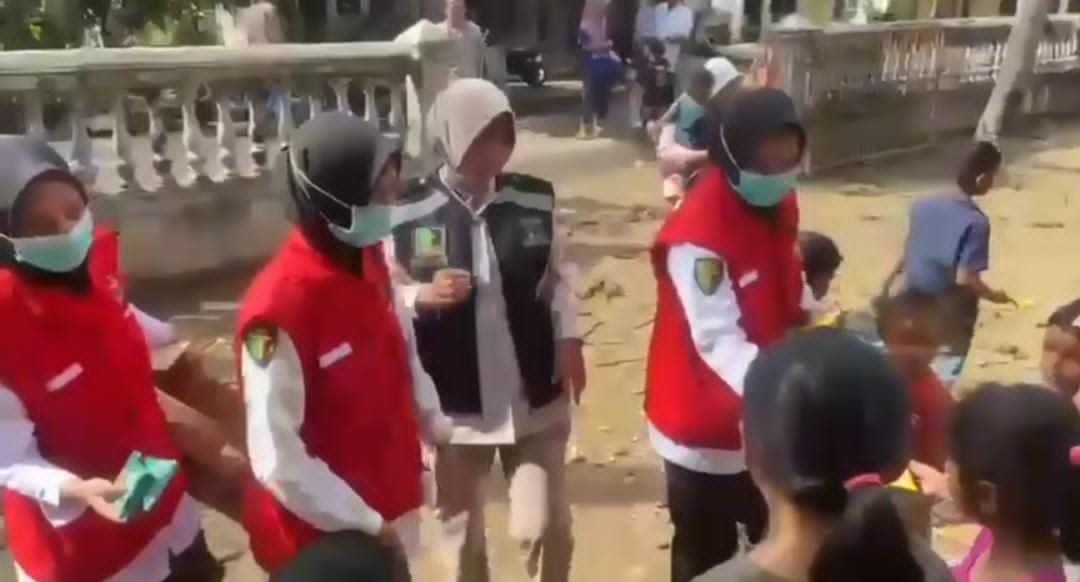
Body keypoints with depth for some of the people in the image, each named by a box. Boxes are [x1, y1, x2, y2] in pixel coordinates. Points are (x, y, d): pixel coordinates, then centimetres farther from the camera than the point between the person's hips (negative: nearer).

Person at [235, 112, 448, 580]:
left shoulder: (369, 261, -3)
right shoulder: (280, 306, -28)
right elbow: (276, 458, -25)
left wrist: (438, 430, 6)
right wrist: (363, 524, -19)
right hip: (320, 539, -7)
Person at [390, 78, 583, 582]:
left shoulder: (535, 199, -2)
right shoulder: (409, 214, -13)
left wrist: (568, 339, -3)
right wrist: (424, 296, -24)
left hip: (535, 399, 2)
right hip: (453, 404, -1)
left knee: (546, 525, 8)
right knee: (462, 535, 15)